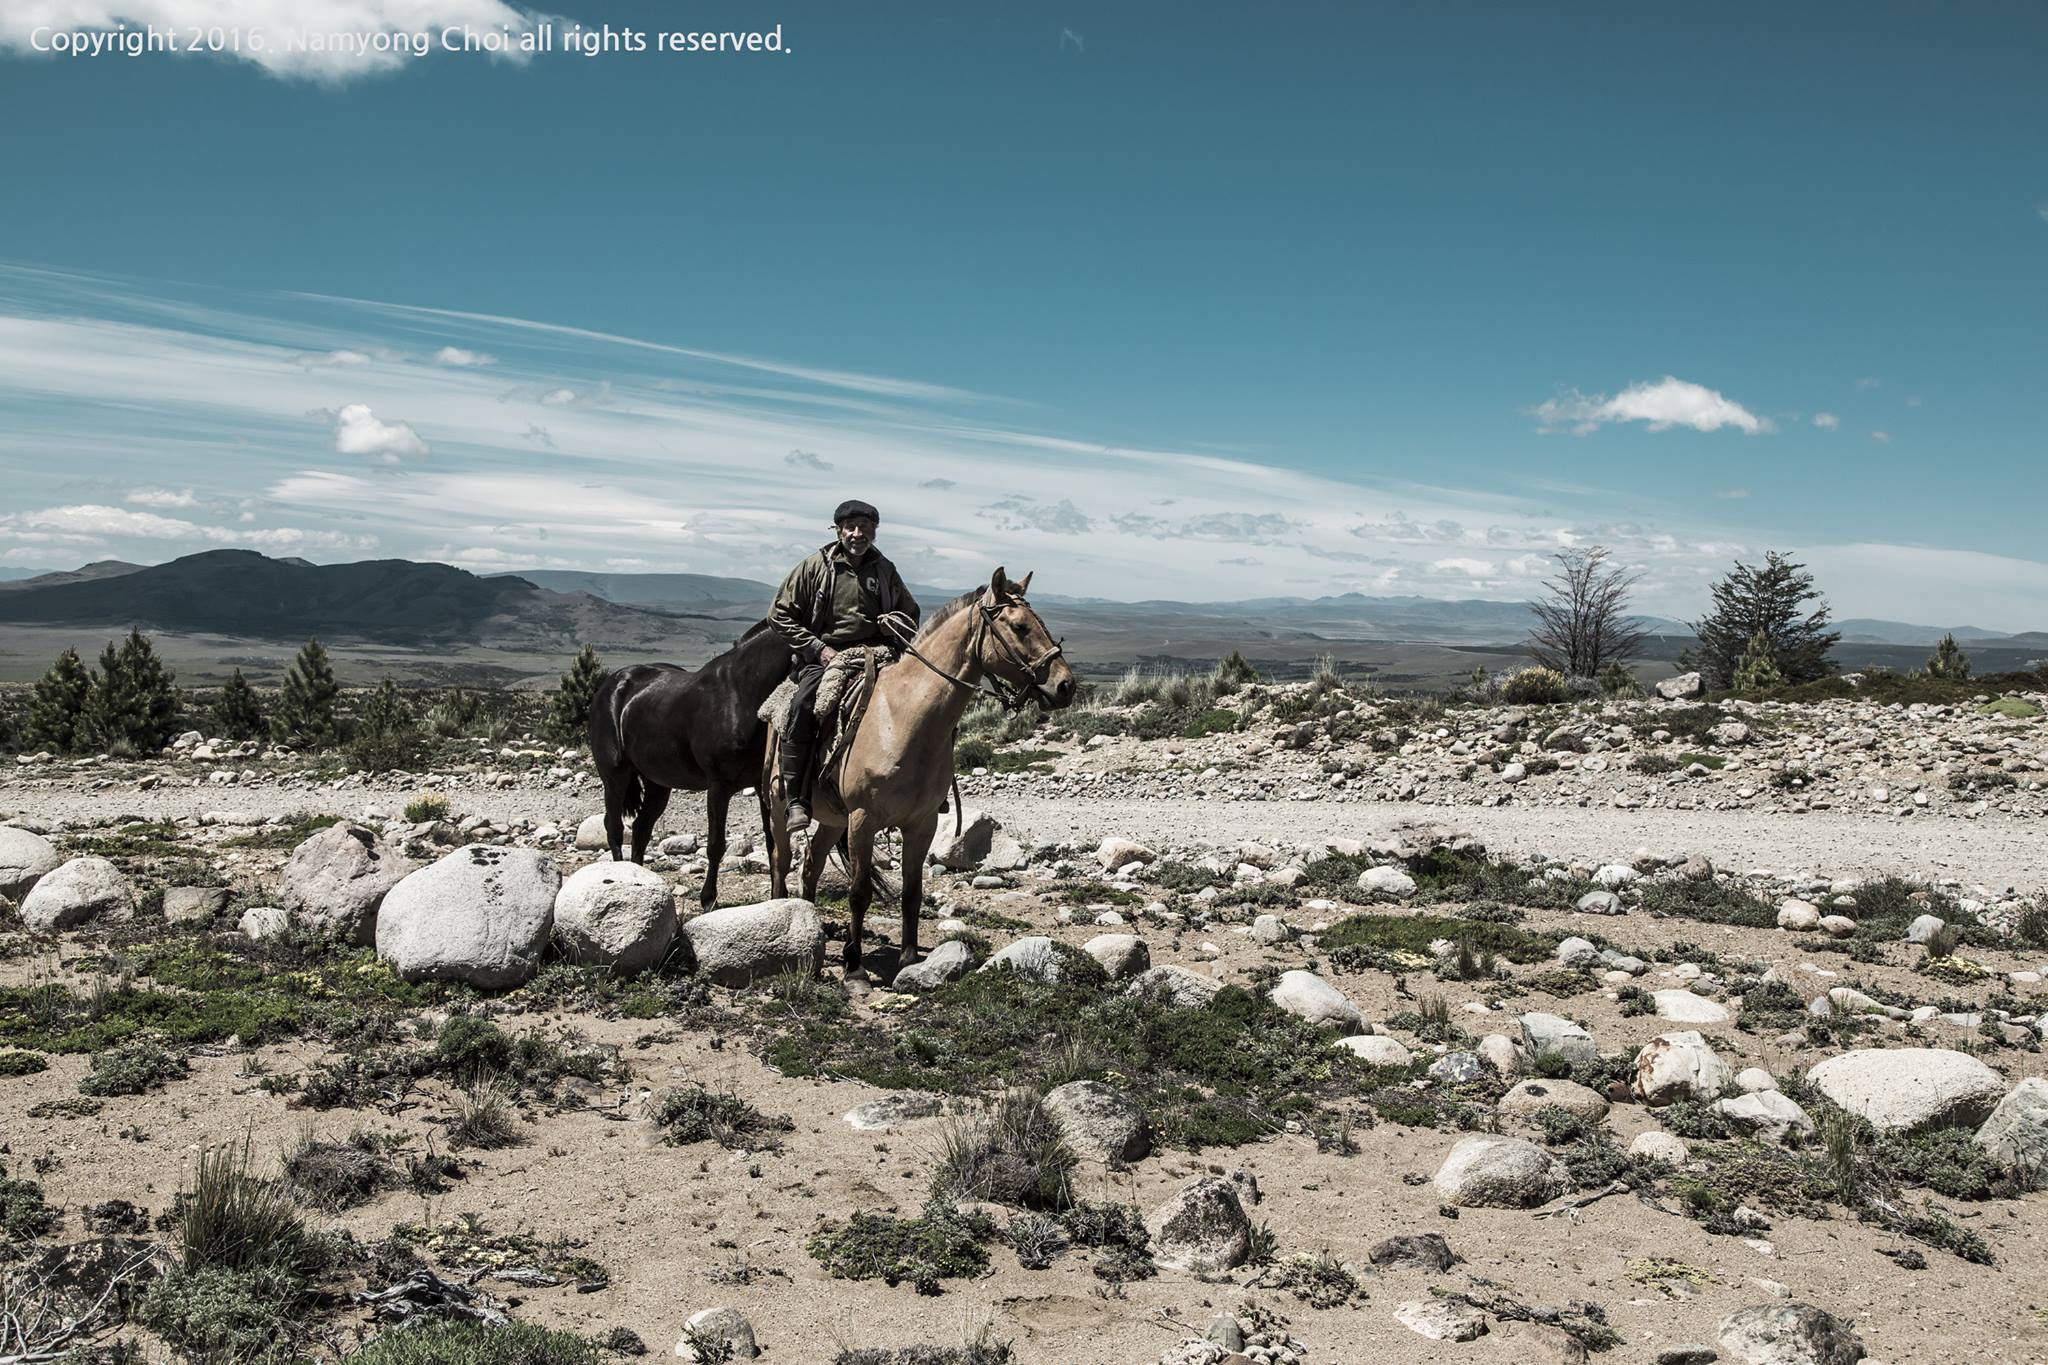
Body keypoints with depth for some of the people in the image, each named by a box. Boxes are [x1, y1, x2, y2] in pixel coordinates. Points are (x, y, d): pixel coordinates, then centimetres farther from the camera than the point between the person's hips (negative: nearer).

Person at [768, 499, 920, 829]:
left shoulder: (885, 570, 13)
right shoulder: (815, 567, 4)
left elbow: (911, 614, 24)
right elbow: (781, 614, 4)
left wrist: (898, 622, -2)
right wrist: (817, 647, -7)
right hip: (822, 656, -3)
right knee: (804, 707, -31)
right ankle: (797, 799, -29)